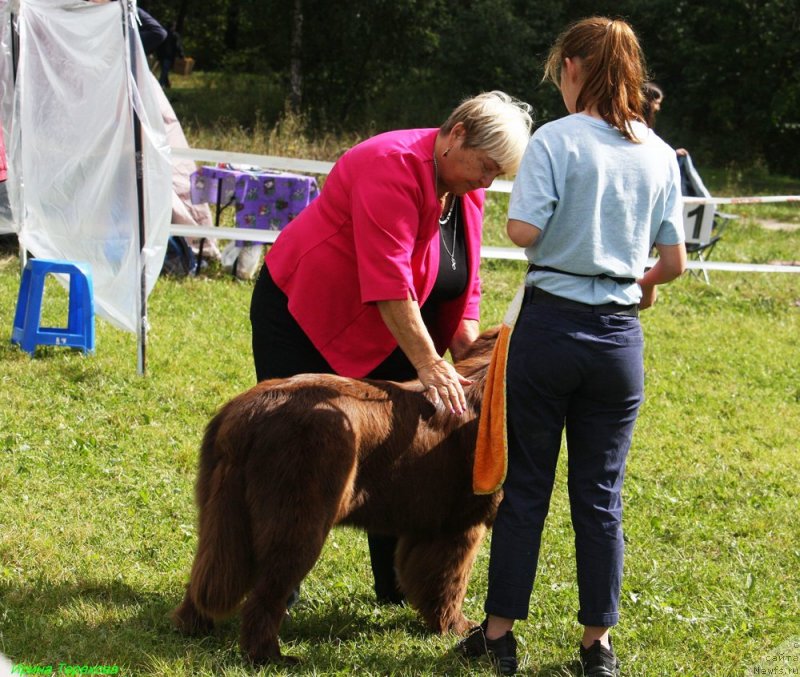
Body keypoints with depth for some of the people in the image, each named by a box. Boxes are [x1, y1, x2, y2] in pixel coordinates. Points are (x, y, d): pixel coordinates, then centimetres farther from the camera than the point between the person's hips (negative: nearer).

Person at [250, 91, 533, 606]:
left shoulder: (467, 189, -1)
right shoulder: (394, 168, -27)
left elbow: (465, 285, 3)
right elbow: (388, 282, -34)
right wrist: (428, 364, -35)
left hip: (379, 333, 8)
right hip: (302, 314, -8)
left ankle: (396, 587, 13)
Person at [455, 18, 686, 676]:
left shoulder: (556, 139, -9)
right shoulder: (659, 154, 4)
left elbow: (523, 230, -18)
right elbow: (675, 260, 6)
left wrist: (558, 233, 5)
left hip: (551, 325, -3)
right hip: (619, 336, 3)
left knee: (526, 485, 7)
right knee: (600, 495, 10)